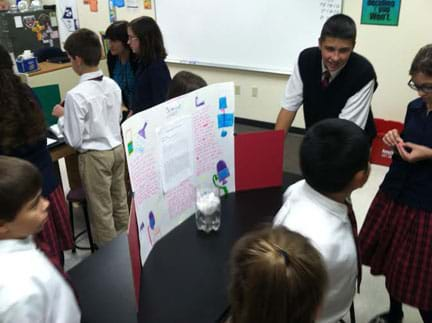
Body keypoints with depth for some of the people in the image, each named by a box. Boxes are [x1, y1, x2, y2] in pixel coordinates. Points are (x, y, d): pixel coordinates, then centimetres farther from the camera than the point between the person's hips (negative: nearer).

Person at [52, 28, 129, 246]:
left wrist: (62, 116, -1)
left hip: (95, 156, -7)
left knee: (101, 210, 9)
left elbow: (74, 140, -17)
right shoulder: (113, 85, -2)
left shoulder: (76, 95, -22)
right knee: (120, 202, 20)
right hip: (118, 149, 7)